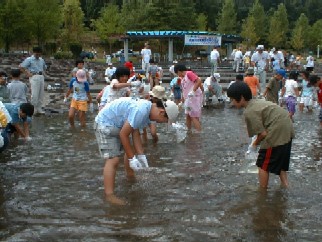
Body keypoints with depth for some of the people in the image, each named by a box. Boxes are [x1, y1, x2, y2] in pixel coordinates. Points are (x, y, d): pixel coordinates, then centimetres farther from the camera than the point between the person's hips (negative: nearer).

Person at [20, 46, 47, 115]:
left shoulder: (41, 60, 17)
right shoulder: (29, 59, -2)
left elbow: (44, 67, 34)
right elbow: (22, 66, -8)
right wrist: (28, 73, -10)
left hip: (41, 77, 6)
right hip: (34, 77, -6)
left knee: (41, 94, 7)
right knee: (35, 94, -10)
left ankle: (39, 108, 15)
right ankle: (33, 109, -1)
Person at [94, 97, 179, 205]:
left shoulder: (148, 109, 0)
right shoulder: (140, 111, -31)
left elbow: (135, 133, 3)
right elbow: (123, 134, -26)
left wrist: (141, 157, -1)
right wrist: (132, 159, -19)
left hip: (117, 124, 10)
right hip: (105, 124, -10)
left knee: (132, 152, 20)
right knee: (113, 159, -18)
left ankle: (131, 177, 42)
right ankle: (109, 195, -17)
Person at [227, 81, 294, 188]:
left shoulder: (249, 112, -14)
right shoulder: (258, 102, 13)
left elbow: (263, 133, -16)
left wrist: (254, 144, 3)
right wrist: (257, 141, 12)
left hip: (277, 133, -9)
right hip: (287, 130, 9)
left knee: (263, 164, 6)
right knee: (280, 163, 24)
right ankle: (285, 187, 28)